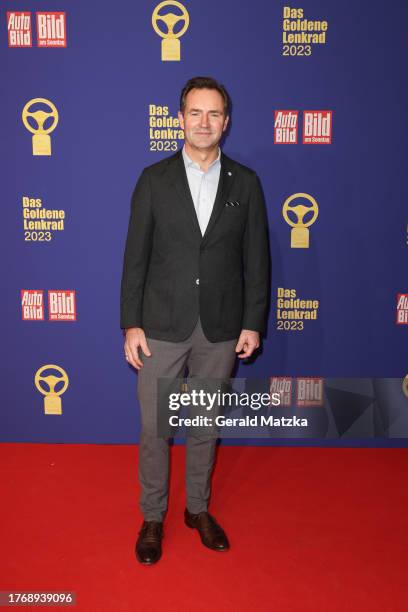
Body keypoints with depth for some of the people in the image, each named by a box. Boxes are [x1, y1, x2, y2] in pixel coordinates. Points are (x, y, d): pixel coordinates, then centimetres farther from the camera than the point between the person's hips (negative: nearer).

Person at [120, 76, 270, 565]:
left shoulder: (246, 183, 2)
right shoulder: (154, 179, -1)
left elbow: (256, 258, 4)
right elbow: (135, 256, -2)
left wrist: (253, 323, 0)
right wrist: (131, 324, -6)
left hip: (221, 329, 1)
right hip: (163, 326, -1)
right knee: (154, 426, 8)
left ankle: (198, 508, 36)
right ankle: (152, 516, 29)